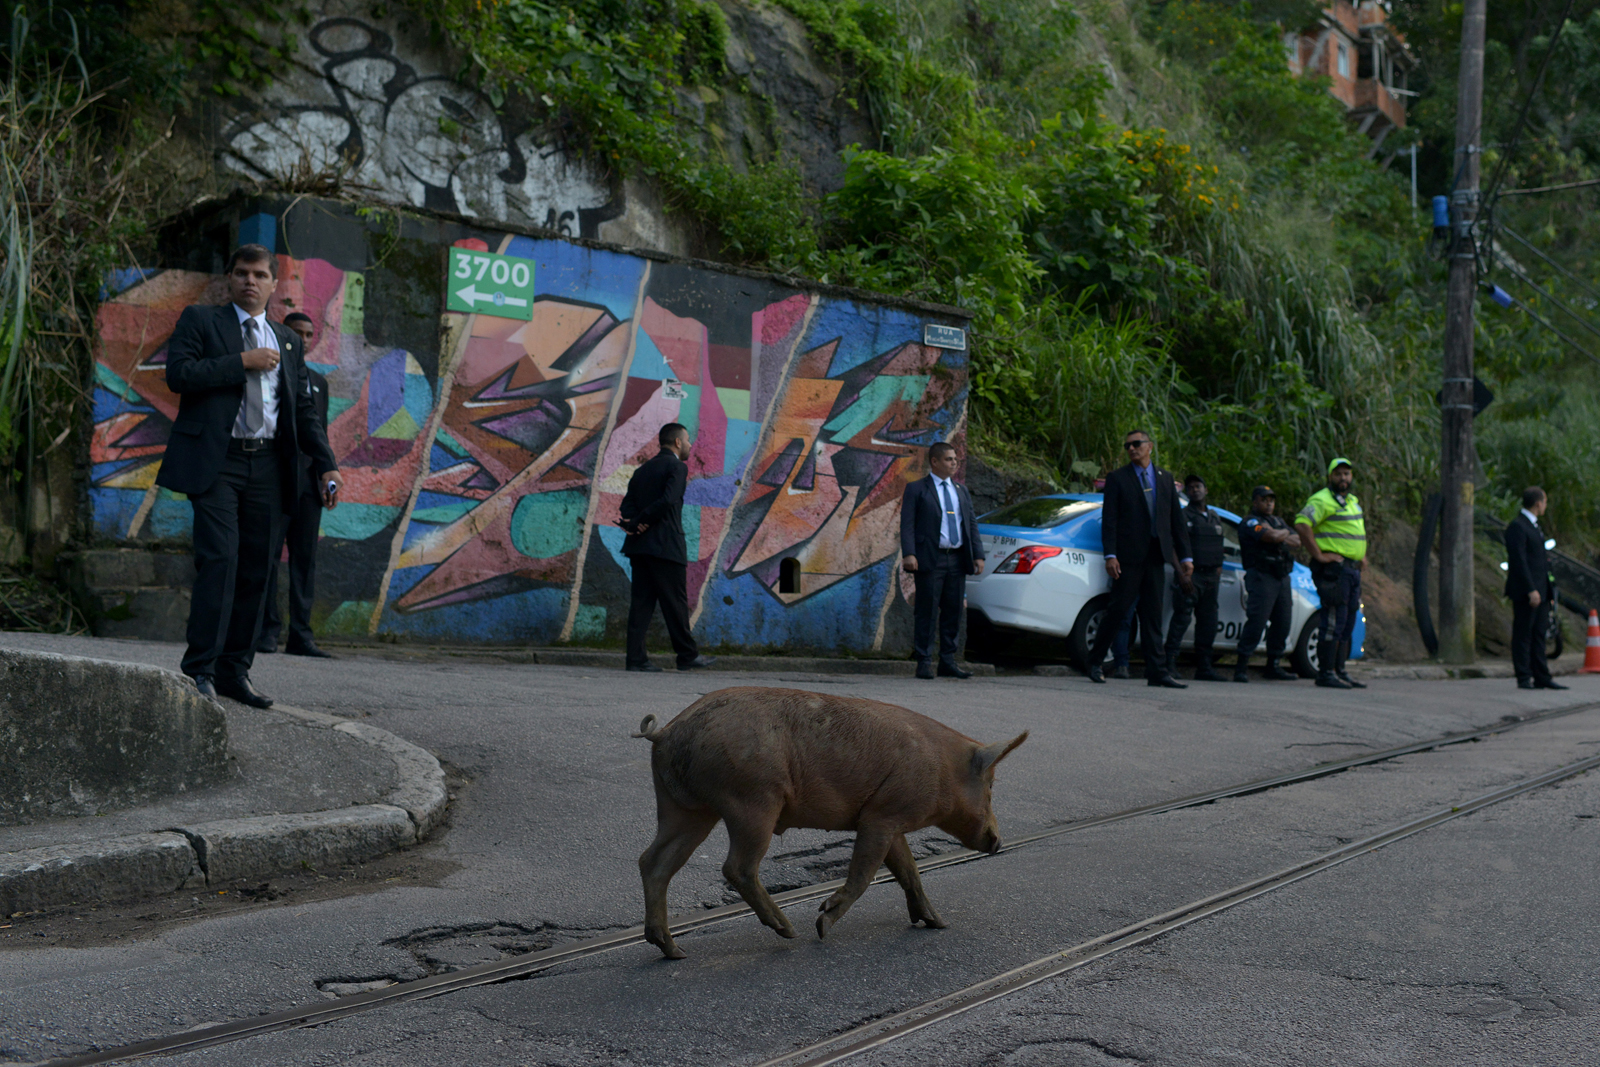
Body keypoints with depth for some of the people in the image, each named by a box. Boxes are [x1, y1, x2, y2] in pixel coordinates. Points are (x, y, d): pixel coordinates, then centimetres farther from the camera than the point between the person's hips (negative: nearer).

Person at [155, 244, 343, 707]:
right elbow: (178, 373, -9)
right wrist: (242, 361, -10)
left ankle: (234, 671, 12)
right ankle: (199, 669, -11)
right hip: (216, 461, -5)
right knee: (220, 559, -15)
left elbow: (304, 408, 19)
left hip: (268, 465, 5)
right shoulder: (200, 320, 8)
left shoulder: (288, 341, 20)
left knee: (256, 569, 5)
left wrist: (326, 464, 9)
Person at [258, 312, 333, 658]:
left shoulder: (319, 381, 20)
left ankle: (300, 635, 4)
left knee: (305, 558, 3)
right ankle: (266, 631, 0)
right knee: (268, 555, -4)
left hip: (308, 482, 5)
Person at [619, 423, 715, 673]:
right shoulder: (677, 466, -4)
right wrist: (638, 522, -11)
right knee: (675, 602, 0)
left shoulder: (643, 469, 19)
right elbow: (667, 500, -18)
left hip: (639, 545, 7)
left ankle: (636, 658, 0)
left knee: (642, 600, 4)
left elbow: (627, 504, 9)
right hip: (666, 545, -7)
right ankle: (688, 656, 7)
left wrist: (634, 523, -8)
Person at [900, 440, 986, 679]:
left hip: (957, 560, 5)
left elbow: (972, 524, 16)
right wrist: (908, 554, -19)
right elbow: (907, 524, -6)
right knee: (926, 612, -3)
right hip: (930, 560, -5)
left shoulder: (961, 490, 18)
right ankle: (924, 663, 3)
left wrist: (978, 555, 5)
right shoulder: (916, 489, 2)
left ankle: (948, 662, 15)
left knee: (954, 612, 7)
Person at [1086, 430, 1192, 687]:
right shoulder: (1117, 478, 3)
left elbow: (1176, 520, 15)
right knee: (1118, 610, -3)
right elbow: (1109, 519, -4)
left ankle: (1157, 671, 5)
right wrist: (1110, 555, -14)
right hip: (1129, 557, -4)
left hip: (1156, 556, 4)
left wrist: (1185, 557, 9)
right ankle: (1095, 662, 11)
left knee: (1153, 615, 5)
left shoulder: (1166, 479, 16)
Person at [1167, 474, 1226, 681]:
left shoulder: (1215, 517, 20)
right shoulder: (1182, 515, -1)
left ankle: (1204, 667, 13)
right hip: (1190, 576, -6)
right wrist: (1182, 575, -19)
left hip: (1211, 577, 6)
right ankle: (1170, 663, -10)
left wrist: (1218, 571, 11)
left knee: (1208, 623, 7)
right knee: (1181, 619, -12)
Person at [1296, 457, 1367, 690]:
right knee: (1334, 622, -10)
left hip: (1352, 569, 9)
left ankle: (1339, 671, 17)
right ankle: (1326, 674, -8)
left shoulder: (1353, 501, 20)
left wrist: (1363, 555, 23)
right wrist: (1319, 555, -23)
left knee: (1347, 623, 11)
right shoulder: (1322, 500, -11)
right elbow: (1302, 524, -24)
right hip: (1333, 568, -9)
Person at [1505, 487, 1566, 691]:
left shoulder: (1533, 526, 20)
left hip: (1540, 591, 9)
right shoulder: (1517, 527, -12)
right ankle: (1524, 679, 0)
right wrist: (1531, 590, -22)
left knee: (1539, 634, 10)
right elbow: (1518, 561, -18)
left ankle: (1542, 677, 14)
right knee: (1523, 634, -4)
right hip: (1525, 592, -9)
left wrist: (1546, 591, 19)